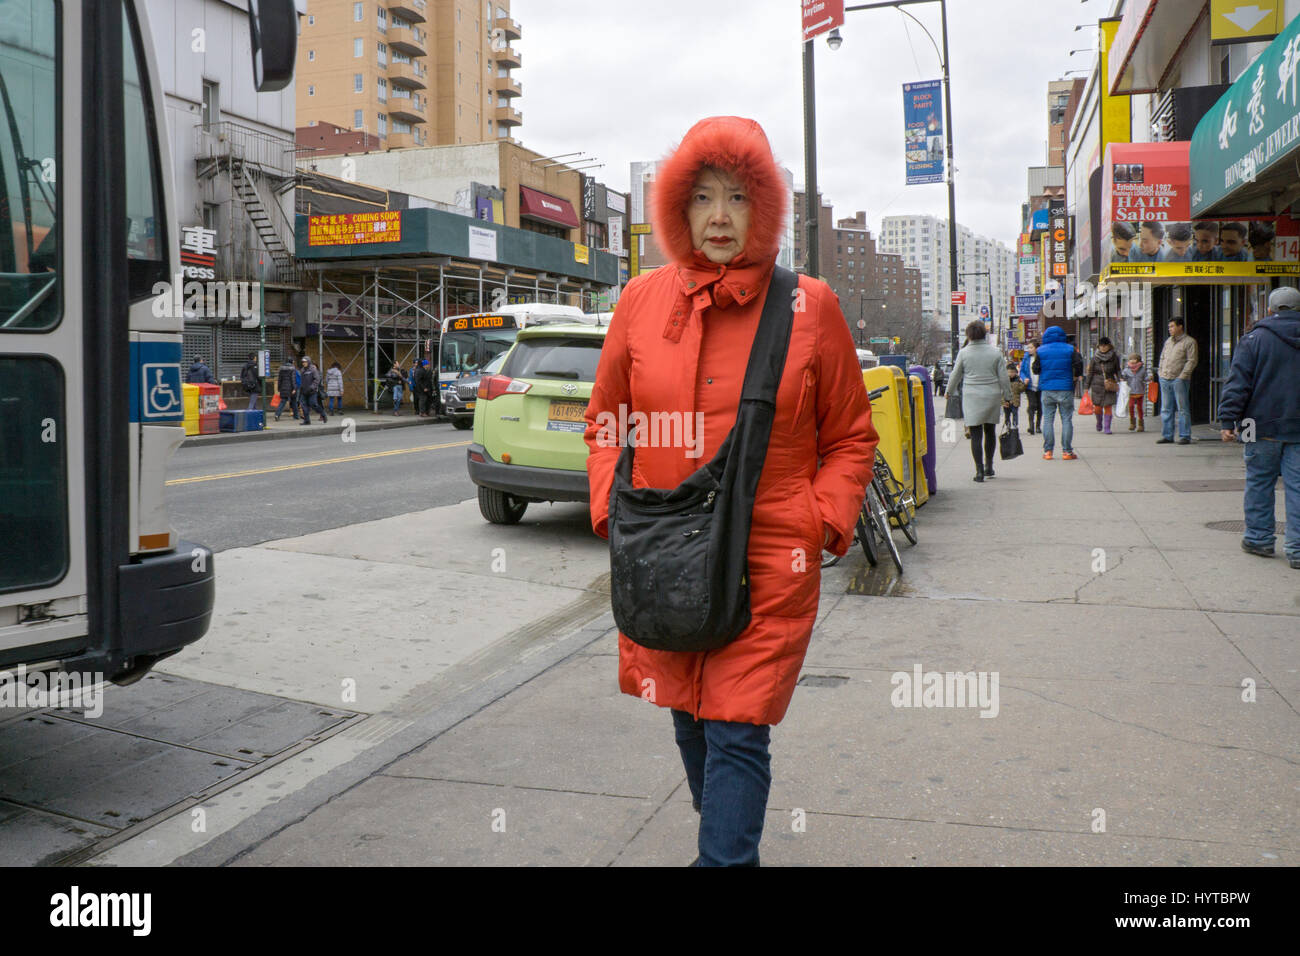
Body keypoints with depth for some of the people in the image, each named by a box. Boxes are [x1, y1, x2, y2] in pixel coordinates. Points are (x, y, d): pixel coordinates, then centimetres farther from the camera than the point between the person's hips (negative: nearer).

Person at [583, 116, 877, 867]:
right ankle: (731, 843, 41)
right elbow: (605, 420, 15)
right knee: (691, 720, 17)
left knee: (736, 731, -5)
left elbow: (851, 437, 6)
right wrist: (613, 506, 2)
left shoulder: (810, 307, -2)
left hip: (769, 562, -3)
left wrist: (825, 520, -6)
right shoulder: (643, 300, 4)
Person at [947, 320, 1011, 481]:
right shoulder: (996, 352, 0)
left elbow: (955, 376, 4)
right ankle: (989, 466, 25)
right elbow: (1003, 377, 1)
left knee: (976, 434, -1)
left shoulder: (964, 353, -4)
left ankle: (979, 470, -7)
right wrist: (1007, 396, 12)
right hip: (992, 396, 2)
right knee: (990, 431, 17)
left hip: (971, 398, -2)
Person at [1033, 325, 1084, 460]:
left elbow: (1036, 369, 1)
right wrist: (1076, 376, 10)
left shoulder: (1040, 351, 1)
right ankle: (1067, 451, 2)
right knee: (1066, 420, 4)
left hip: (1047, 389, 1)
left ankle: (1048, 451, 4)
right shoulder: (1070, 349, 1)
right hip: (1065, 388, 0)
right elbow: (1078, 364, -7)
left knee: (1047, 420, 6)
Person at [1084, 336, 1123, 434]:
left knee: (1108, 406, -6)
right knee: (1098, 406, -1)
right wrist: (1086, 387, 2)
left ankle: (1106, 428, 0)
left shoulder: (1114, 357, 2)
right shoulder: (1095, 358, 1)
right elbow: (1089, 372, 4)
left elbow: (1118, 371, 8)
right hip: (1097, 385, 0)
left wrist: (1119, 384, 0)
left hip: (1109, 386, 0)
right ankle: (1099, 422, 30)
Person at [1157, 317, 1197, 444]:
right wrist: (1161, 371, 11)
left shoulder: (1189, 342, -2)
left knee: (1182, 409, -4)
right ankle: (1167, 436, 13)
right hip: (1165, 379, 7)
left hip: (1179, 379, -6)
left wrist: (1182, 376, -14)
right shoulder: (1168, 341, 18)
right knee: (1166, 409, 7)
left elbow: (1192, 361, -8)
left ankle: (1185, 436, -1)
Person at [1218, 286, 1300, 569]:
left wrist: (1228, 420, -7)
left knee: (1259, 483, 9)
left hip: (1263, 428, -2)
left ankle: (1260, 539, 16)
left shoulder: (1254, 339, -3)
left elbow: (1238, 383, -7)